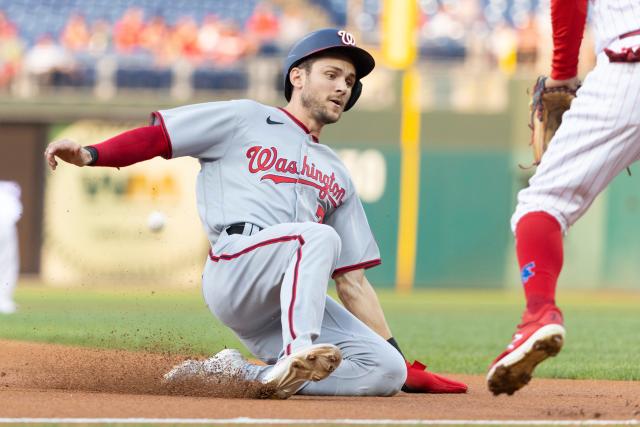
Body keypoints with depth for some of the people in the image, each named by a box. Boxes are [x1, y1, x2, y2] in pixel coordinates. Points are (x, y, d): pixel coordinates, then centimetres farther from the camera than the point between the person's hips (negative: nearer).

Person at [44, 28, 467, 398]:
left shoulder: (337, 175, 31)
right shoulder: (245, 120, 17)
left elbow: (352, 282, 26)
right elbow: (157, 136, 7)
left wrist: (404, 363, 17)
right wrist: (91, 155, -14)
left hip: (288, 302, 6)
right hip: (233, 268, -6)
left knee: (386, 370, -17)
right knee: (319, 235, -32)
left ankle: (238, 373, -11)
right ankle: (296, 356, -43)